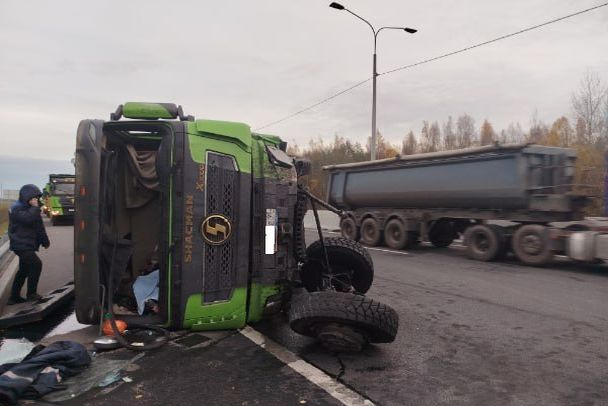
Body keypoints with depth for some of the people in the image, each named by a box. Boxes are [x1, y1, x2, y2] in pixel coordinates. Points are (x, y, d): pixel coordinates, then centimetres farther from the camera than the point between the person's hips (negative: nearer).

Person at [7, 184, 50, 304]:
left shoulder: (30, 208, 16)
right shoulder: (16, 208, -12)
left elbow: (39, 226, 19)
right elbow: (28, 218, -33)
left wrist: (45, 241, 18)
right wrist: (35, 207, -23)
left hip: (26, 245, 10)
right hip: (21, 245, -10)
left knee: (24, 270, 13)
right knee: (36, 264, -16)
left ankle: (14, 297, 22)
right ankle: (31, 293, -6)